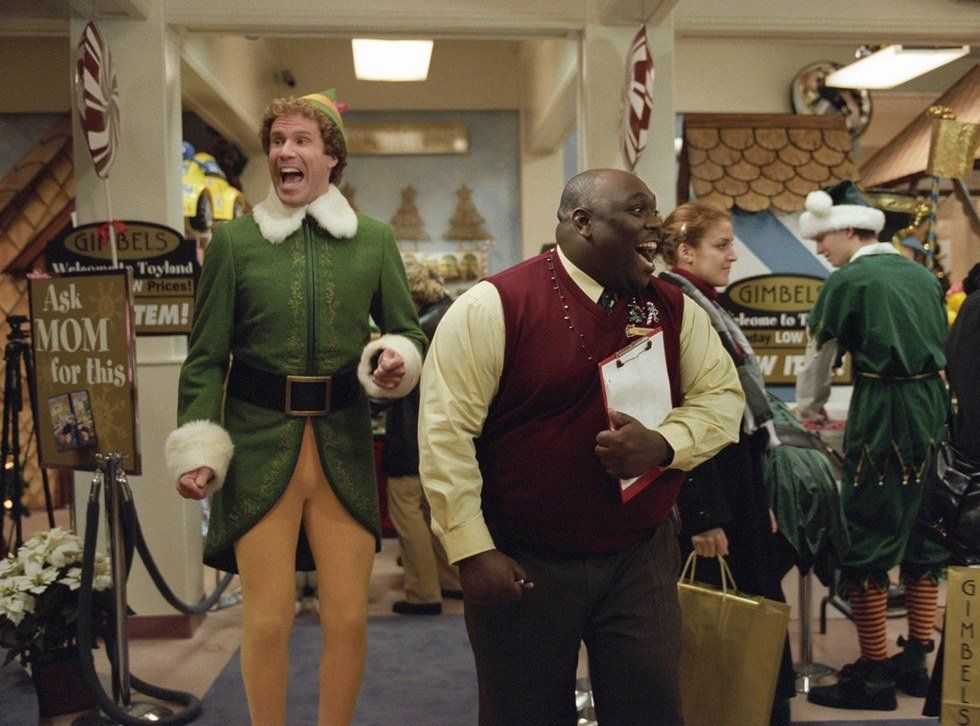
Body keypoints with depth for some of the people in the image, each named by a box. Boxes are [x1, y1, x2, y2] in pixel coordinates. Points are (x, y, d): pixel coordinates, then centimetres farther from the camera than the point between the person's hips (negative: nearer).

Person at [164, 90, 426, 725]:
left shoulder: (374, 240, 8)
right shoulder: (234, 240, 3)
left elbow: (407, 331, 14)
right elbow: (206, 356, 3)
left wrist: (399, 362, -9)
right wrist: (198, 450, -6)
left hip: (345, 446, 2)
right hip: (260, 445, -1)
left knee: (350, 619, 5)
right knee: (268, 622, 1)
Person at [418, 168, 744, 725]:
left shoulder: (674, 310, 4)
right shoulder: (494, 306, -12)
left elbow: (721, 396, 8)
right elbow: (445, 433, -12)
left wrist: (664, 445, -14)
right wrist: (472, 551, -14)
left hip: (642, 559, 4)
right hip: (522, 568, -3)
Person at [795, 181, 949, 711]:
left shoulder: (849, 280, -7)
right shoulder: (922, 275, 13)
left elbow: (820, 354, 3)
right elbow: (941, 346, 19)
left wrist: (810, 408, 20)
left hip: (881, 417, -8)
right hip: (933, 409, 8)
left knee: (866, 546, -1)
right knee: (921, 538, 15)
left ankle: (874, 677, 4)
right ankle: (917, 661, 23)